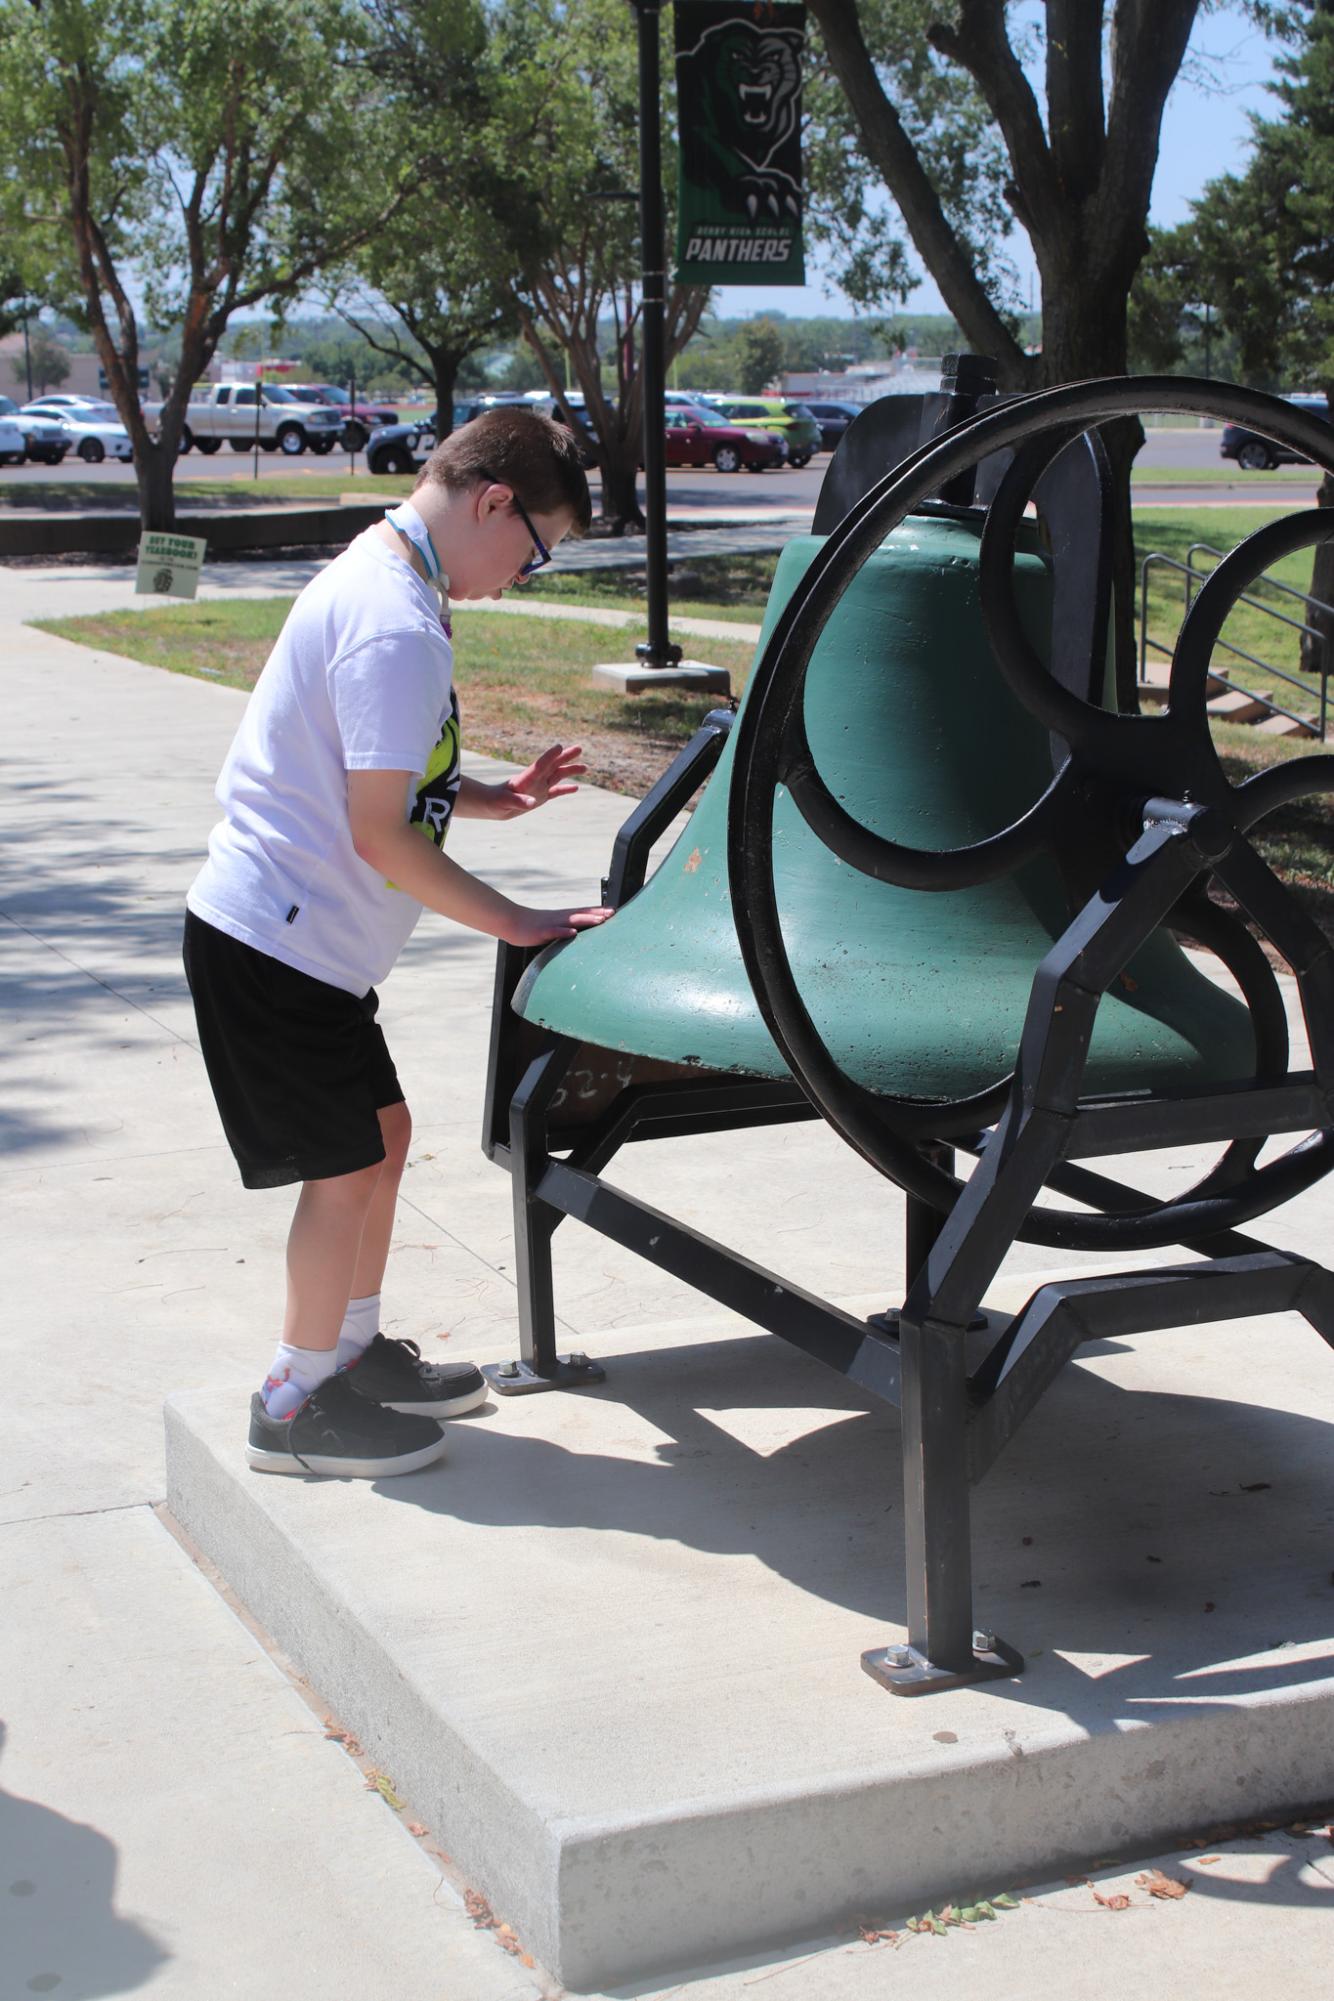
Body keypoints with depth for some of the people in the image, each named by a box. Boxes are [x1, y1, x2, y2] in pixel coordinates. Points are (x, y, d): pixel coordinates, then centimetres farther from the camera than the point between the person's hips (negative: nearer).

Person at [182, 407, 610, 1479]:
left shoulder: (373, 577, 11)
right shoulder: (400, 627, -23)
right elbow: (381, 837, -23)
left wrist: (490, 798, 10)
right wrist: (513, 920, -14)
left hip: (304, 936, 10)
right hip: (277, 940, -10)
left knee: (381, 1131, 18)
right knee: (349, 1164, 0)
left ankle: (354, 1349, 33)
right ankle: (297, 1407, 14)